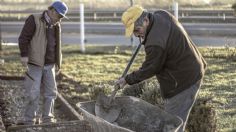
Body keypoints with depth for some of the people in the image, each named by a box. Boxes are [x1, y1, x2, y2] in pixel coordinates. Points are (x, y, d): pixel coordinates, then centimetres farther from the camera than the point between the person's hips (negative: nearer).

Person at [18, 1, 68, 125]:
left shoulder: (55, 26, 13)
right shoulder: (34, 20, -9)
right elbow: (23, 38, -14)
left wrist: (57, 62, 17)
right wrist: (24, 55, -23)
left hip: (49, 65, 7)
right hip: (34, 64, -7)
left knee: (50, 92, 5)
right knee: (33, 93, -7)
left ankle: (48, 119, 13)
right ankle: (29, 121, 2)